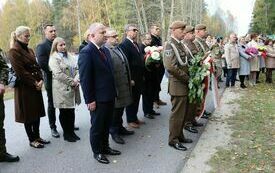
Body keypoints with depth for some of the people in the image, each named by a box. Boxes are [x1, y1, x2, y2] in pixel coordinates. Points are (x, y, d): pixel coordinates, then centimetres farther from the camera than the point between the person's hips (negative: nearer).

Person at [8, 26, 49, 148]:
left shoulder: (29, 50, 13)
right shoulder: (14, 52, -11)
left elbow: (36, 66, 11)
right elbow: (20, 72, -17)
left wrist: (40, 80, -4)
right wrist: (34, 83, -16)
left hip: (36, 86, 8)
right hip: (24, 88, -7)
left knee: (37, 112, 12)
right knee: (28, 114, 3)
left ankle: (37, 136, 25)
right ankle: (32, 140, 15)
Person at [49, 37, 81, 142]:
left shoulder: (69, 56, 15)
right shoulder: (54, 59, -6)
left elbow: (77, 69, 10)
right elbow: (59, 74, -16)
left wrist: (76, 80, -8)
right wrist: (72, 82, -15)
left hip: (72, 88, 6)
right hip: (62, 89, -6)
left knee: (71, 111, 11)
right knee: (64, 112, 5)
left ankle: (71, 131, 23)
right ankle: (66, 134, 16)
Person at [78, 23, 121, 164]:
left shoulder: (105, 50, 9)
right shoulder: (86, 52, -17)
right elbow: (85, 79, -19)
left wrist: (113, 92, 11)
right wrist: (90, 100, -18)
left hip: (109, 96, 8)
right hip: (98, 98, -8)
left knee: (106, 125, 20)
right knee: (97, 126, 10)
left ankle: (105, 147, 38)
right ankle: (97, 152, 27)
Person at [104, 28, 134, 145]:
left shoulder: (118, 48, 13)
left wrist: (129, 80, 20)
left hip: (124, 85, 9)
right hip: (114, 86, -9)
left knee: (121, 108, 19)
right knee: (115, 109, 3)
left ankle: (120, 127, 35)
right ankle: (114, 132, 18)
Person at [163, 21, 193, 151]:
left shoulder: (179, 44, 14)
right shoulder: (170, 45, -14)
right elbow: (170, 66, -24)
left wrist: (188, 78, 8)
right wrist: (186, 78, -16)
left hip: (184, 84, 9)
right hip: (177, 85, -9)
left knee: (183, 112, 16)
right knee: (177, 113, -1)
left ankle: (179, 135, 29)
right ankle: (173, 140, 11)